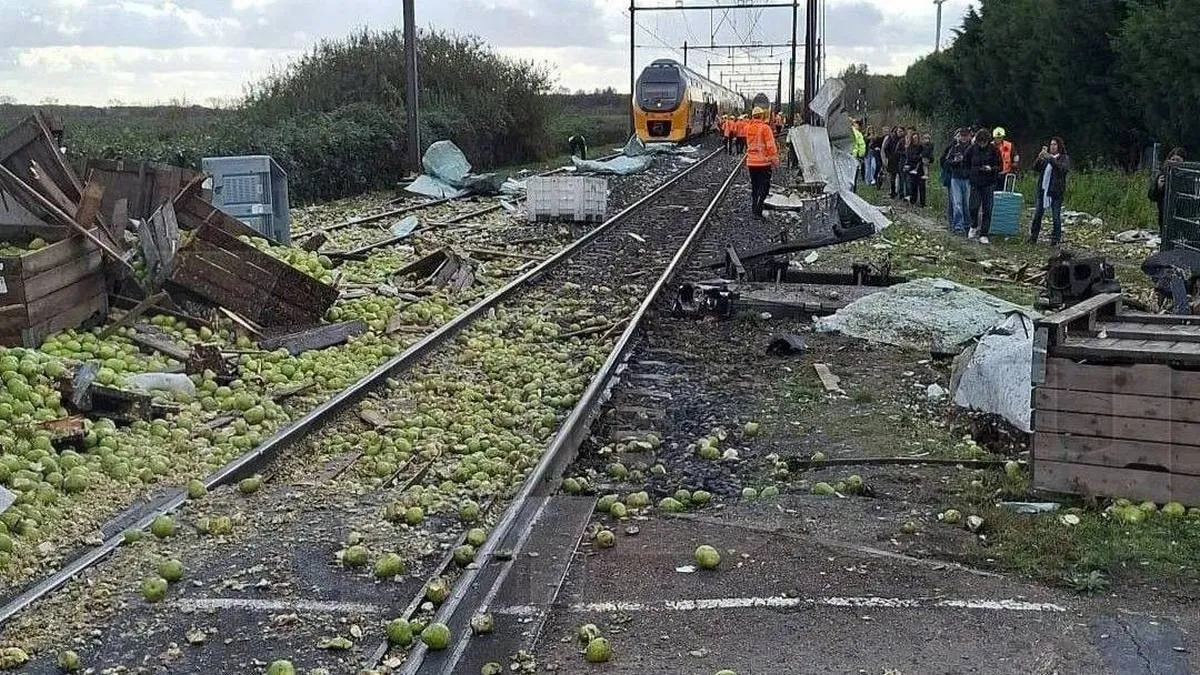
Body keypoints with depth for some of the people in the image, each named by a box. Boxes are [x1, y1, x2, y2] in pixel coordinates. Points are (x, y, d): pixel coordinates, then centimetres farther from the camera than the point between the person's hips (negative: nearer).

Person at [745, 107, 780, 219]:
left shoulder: (748, 127, 3)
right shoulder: (765, 127, -14)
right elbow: (771, 145, -14)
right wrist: (775, 159, -7)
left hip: (751, 162, 6)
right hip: (763, 162, -6)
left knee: (754, 187, 16)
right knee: (764, 187, -1)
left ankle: (754, 209, 20)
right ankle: (758, 210, -11)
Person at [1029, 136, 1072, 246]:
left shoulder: (1064, 158, 1)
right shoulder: (1045, 158, 13)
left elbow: (1062, 169, -18)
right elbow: (1036, 168, 3)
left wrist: (1050, 158, -24)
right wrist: (1039, 158, -14)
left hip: (1056, 191, -4)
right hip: (1043, 189, 4)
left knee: (1056, 216, -3)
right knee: (1037, 214, 5)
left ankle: (1056, 238, 4)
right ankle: (1033, 237, 11)